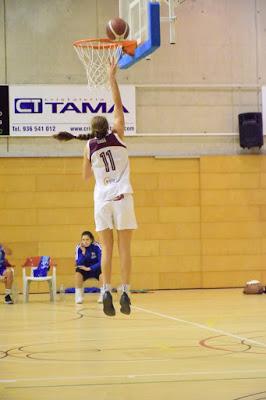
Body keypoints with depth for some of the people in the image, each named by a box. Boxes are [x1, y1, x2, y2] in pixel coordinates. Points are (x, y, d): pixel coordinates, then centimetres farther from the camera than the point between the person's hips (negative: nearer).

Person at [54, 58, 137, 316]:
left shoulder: (89, 147, 4)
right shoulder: (117, 135, 0)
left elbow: (86, 176, 15)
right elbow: (118, 105, 5)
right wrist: (111, 78, 6)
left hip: (102, 199, 1)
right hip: (122, 197, -1)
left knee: (106, 249, 2)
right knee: (124, 248, 0)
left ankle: (106, 292, -10)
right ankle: (125, 292, -6)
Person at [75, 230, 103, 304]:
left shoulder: (96, 247, -18)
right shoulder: (79, 248, -13)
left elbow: (101, 262, -22)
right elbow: (78, 264, -18)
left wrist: (89, 268, -31)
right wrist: (83, 252, -30)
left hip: (96, 269, -1)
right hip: (85, 270, 1)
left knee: (102, 271, -32)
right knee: (78, 271, -30)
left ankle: (103, 295, -14)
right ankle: (78, 295, -16)